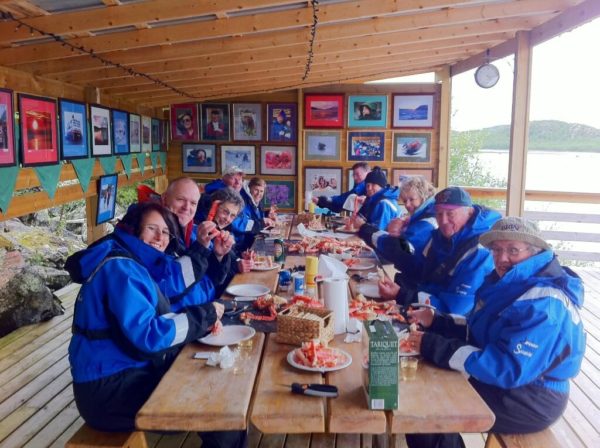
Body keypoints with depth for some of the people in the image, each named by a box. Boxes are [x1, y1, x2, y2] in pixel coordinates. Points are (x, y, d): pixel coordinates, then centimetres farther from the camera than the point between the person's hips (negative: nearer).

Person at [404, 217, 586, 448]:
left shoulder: (544, 304, -25)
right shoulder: (512, 283, 5)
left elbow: (509, 369, -30)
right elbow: (480, 330, 14)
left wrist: (435, 347, -29)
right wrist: (435, 320, -1)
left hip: (529, 400, -9)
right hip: (507, 385, 9)